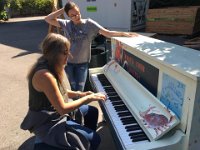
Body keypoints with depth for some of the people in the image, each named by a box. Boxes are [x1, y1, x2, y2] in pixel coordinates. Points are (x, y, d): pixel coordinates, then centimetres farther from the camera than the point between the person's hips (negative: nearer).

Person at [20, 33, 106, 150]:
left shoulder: (52, 67, -1)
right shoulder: (45, 75, -32)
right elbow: (63, 109, -29)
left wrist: (81, 94, -3)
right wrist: (88, 98, -20)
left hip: (55, 111, 10)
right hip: (48, 123, -9)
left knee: (92, 111, 20)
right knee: (94, 139, -13)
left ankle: (87, 135, 40)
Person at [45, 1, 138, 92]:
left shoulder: (89, 23, -7)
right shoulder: (66, 24, -2)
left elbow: (107, 33, -9)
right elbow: (48, 19, -2)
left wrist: (124, 34, -17)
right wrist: (62, 10, -8)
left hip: (82, 62, -1)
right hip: (68, 62, 2)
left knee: (79, 90, 2)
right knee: (73, 89, 11)